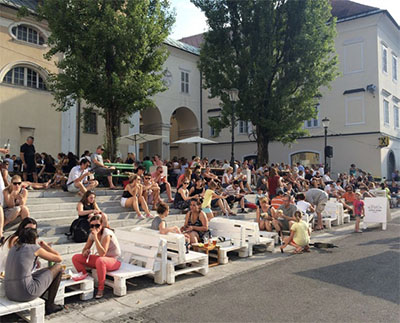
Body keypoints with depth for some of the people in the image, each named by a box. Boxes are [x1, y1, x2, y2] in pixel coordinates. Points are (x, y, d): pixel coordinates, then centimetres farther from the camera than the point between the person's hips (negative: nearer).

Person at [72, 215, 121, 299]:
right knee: (75, 258, -4)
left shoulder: (107, 234, -24)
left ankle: (101, 289, -21)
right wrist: (85, 252, -15)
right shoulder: (92, 234, -2)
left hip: (114, 261, -7)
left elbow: (102, 254, -33)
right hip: (100, 258, 7)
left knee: (100, 260, -42)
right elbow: (85, 248, 10)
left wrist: (95, 237, -36)